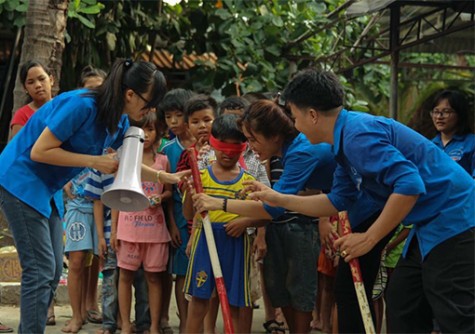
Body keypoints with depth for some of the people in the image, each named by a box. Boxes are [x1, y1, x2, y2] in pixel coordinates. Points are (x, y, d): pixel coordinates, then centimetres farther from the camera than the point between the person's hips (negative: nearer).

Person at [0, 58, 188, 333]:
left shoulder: (119, 122, 1)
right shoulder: (82, 105, -25)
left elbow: (124, 164, 18)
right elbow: (39, 152, -23)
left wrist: (164, 177, 9)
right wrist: (94, 161, -22)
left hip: (46, 189, 9)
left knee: (53, 271, 8)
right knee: (41, 270, -11)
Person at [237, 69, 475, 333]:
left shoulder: (358, 134, -20)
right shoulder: (348, 141, 12)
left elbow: (410, 185, -28)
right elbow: (338, 201, 19)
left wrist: (368, 239, -21)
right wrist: (280, 199, 21)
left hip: (453, 221, -11)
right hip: (430, 226, 11)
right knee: (402, 311, 15)